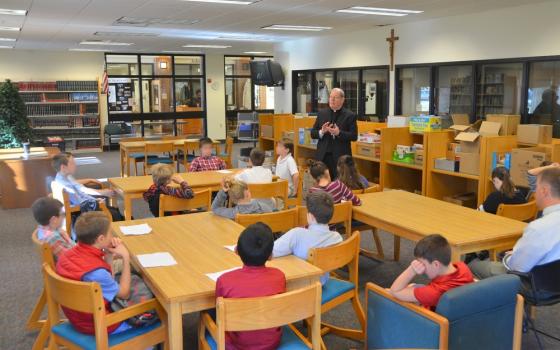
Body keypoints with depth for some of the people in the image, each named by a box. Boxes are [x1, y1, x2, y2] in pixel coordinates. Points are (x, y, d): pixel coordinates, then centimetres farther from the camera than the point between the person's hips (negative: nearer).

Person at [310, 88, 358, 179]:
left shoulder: (350, 115, -1)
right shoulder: (322, 113, 11)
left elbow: (354, 136, -7)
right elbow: (313, 133, 10)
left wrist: (339, 133, -21)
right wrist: (321, 132, -11)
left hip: (340, 157, -3)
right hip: (323, 156, 3)